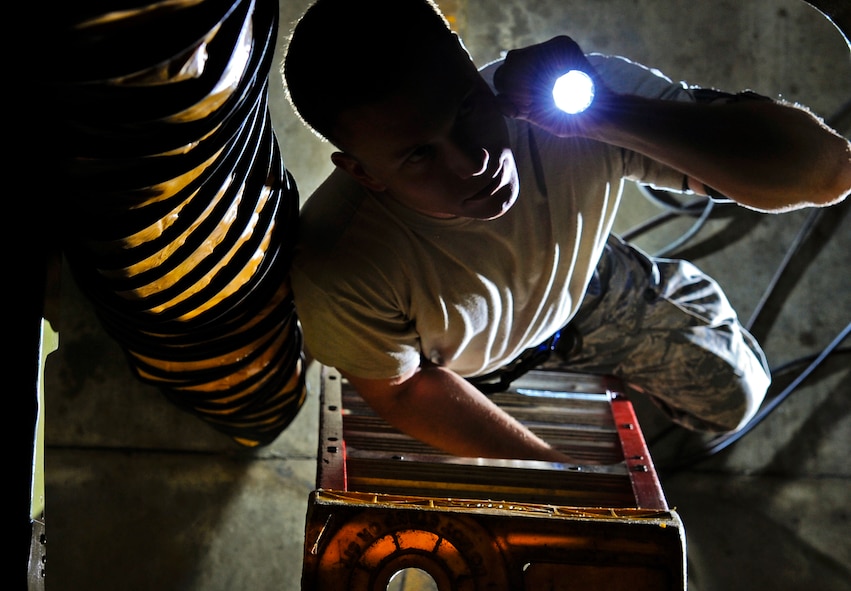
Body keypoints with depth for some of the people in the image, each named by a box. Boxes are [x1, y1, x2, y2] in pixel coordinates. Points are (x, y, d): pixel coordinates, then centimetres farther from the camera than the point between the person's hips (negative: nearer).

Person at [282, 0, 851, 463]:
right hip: (453, 362, -2)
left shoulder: (580, 94, -41)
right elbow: (403, 390, -22)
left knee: (734, 394, 14)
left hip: (581, 289, 2)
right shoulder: (341, 268, -44)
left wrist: (609, 116, -55)